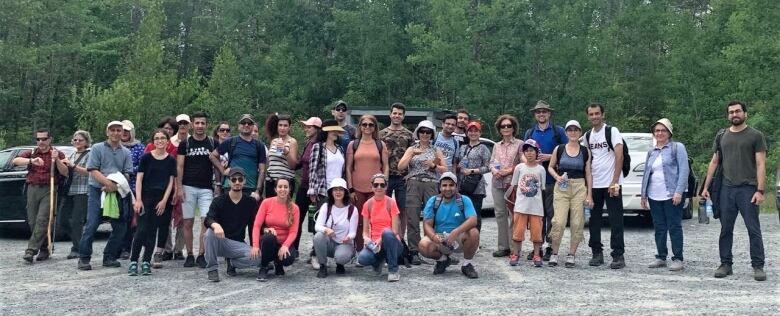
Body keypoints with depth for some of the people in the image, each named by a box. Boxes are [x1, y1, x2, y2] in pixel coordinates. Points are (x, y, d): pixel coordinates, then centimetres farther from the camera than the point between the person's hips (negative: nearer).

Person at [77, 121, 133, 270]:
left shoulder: (126, 152, 11)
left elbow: (126, 174, 3)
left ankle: (109, 257, 14)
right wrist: (107, 182, -22)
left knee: (120, 226, 2)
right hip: (97, 191, -4)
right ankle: (84, 258, 0)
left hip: (117, 192, 4)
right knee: (91, 225, -8)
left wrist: (115, 185, -15)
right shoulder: (97, 148, 2)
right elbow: (93, 170, -8)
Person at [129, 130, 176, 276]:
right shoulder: (146, 157, 2)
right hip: (146, 197, -2)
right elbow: (139, 179, 0)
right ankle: (133, 262, -4)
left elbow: (171, 182, 6)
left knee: (152, 231, 5)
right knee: (142, 229, -9)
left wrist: (164, 201, -3)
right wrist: (138, 200, -9)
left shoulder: (171, 160, 6)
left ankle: (146, 262, 10)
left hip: (161, 199, 2)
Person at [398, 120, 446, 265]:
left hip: (430, 185, 0)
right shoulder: (411, 149, 13)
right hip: (413, 185, 0)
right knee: (412, 219, -5)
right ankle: (414, 252, -2)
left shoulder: (436, 150, 14)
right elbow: (400, 166, 2)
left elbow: (444, 169, 10)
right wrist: (412, 154, -8)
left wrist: (433, 166, -7)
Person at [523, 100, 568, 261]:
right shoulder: (529, 133, 15)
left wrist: (549, 157, -11)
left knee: (552, 214, -3)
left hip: (552, 180, -3)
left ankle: (551, 246, 3)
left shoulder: (558, 131, 5)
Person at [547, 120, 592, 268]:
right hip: (562, 188, -1)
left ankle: (571, 255, 11)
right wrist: (557, 177, -8)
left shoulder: (585, 151, 6)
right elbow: (550, 167, 13)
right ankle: (554, 254, 4)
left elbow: (588, 174, 6)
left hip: (579, 188, 1)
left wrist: (589, 194, 1)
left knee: (577, 223, 0)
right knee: (559, 221, -10)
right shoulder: (559, 149, 5)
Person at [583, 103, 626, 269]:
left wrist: (614, 182, -16)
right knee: (594, 220, 8)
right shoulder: (587, 136, 12)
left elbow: (619, 156, -10)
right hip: (594, 185, 6)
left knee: (616, 221, -3)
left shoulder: (612, 131, -4)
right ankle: (597, 254, 17)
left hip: (611, 184, -5)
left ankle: (618, 256, 0)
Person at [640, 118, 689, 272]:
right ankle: (661, 257, 17)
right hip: (654, 196, 6)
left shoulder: (677, 147, -1)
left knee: (674, 227, -2)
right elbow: (646, 174, 19)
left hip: (672, 195, -6)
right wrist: (643, 195, 16)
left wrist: (679, 191, -17)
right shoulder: (651, 152, 17)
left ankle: (678, 259, 3)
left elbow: (684, 170, -9)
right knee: (659, 227, 9)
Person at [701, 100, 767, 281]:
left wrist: (760, 191, -13)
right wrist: (706, 187, 11)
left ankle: (758, 266, 4)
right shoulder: (721, 136, 13)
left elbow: (760, 164, -4)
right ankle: (725, 264, 14)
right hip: (726, 190, 4)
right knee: (726, 230, 7)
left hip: (748, 189, -4)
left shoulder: (755, 136, 1)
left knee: (754, 230, -2)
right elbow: (714, 162, 16)